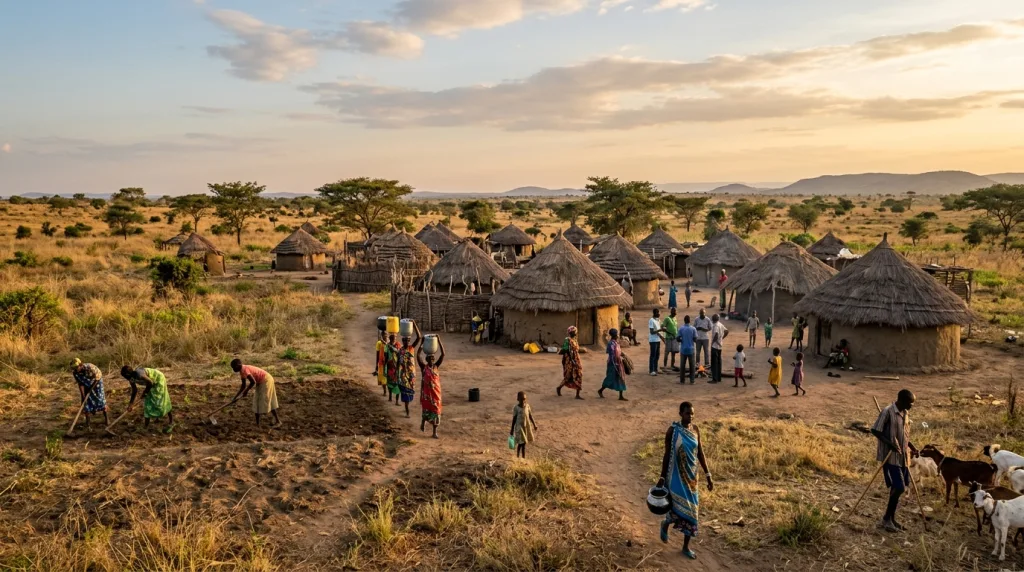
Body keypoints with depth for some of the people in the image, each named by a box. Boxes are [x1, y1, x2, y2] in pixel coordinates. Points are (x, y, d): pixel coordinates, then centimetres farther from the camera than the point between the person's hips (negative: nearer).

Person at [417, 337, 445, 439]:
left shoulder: (436, 366, 2)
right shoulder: (424, 367, -5)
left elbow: (443, 355, -5)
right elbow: (418, 356, -17)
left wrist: (439, 342, -13)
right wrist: (422, 343, -21)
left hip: (436, 392, 2)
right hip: (426, 392, -2)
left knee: (436, 410, 2)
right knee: (427, 408, 9)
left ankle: (434, 432, 8)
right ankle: (423, 422, 41)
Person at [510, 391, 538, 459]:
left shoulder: (527, 406, -3)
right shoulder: (516, 408, -14)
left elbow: (530, 416, 6)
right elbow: (514, 419, -9)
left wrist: (534, 425, 8)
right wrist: (512, 430, -6)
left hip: (526, 427, 4)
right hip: (519, 427, -4)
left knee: (524, 443, 11)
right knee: (520, 443, -5)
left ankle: (523, 458, 19)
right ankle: (517, 458, 8)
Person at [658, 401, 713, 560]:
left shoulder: (695, 429, 1)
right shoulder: (672, 431, -13)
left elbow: (700, 454, 6)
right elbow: (667, 455, -8)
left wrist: (708, 476, 4)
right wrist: (662, 477, -6)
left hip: (691, 475, 5)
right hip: (677, 475, -5)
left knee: (691, 509, 8)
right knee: (680, 508, -6)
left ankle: (686, 547, 21)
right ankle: (665, 524, 30)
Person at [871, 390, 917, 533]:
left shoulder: (905, 413, 9)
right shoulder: (887, 412, -17)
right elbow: (875, 430, -16)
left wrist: (912, 447, 6)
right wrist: (889, 443, -26)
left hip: (902, 456, 8)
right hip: (890, 456, -8)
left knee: (899, 487, 11)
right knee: (899, 487, -10)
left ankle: (890, 518, 22)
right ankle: (886, 519, 3)